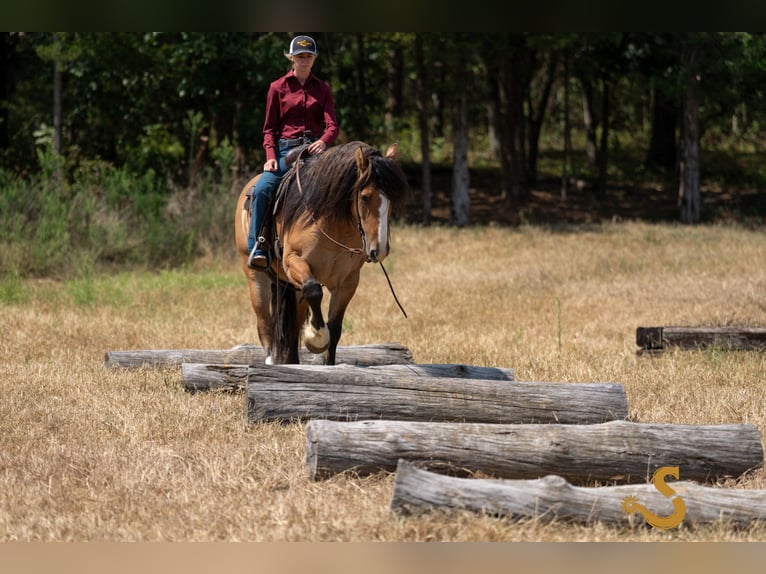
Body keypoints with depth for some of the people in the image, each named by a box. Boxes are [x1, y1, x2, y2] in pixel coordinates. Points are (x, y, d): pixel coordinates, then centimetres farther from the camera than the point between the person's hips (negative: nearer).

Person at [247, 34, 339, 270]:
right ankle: (257, 248, -25)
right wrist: (271, 156, -10)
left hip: (314, 149, 1)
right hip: (285, 149, -1)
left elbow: (332, 125, 1)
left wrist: (324, 141, -23)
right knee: (262, 189, -27)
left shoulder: (322, 89, 12)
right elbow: (269, 128, 8)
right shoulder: (278, 88, 8)